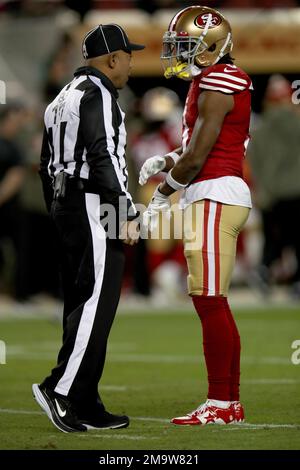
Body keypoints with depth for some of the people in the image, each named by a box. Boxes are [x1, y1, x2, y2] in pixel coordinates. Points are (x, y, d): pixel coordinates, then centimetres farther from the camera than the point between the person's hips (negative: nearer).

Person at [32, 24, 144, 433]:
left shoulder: (64, 98, 20)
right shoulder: (97, 94, -10)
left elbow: (48, 165, 22)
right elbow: (103, 157, -19)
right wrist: (127, 214, -18)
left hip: (65, 206, 10)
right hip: (95, 205, -10)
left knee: (82, 304, 8)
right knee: (96, 302, -11)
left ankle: (85, 406, 9)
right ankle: (60, 388, -18)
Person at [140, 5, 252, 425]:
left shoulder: (216, 84, -14)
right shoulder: (212, 82, 17)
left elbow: (196, 157, -15)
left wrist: (162, 194, -2)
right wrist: (165, 161, 11)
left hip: (214, 197, -10)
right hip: (212, 197, 10)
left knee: (209, 301, -9)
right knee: (213, 303, 11)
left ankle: (220, 404, -7)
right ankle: (231, 401, 15)